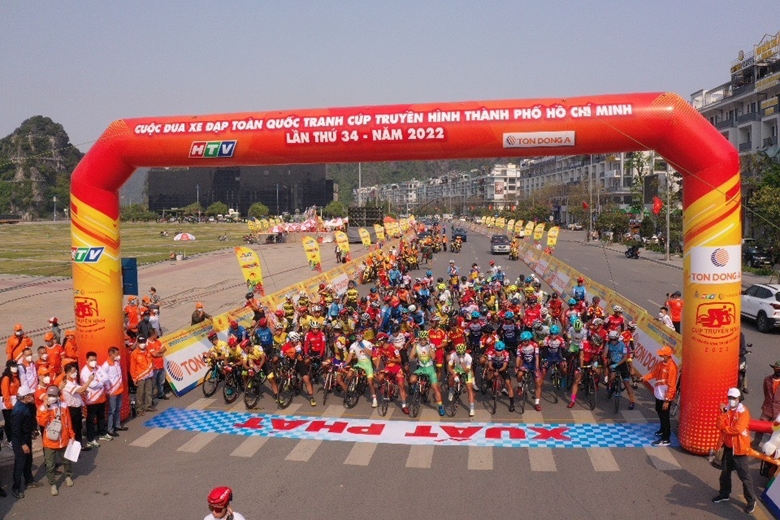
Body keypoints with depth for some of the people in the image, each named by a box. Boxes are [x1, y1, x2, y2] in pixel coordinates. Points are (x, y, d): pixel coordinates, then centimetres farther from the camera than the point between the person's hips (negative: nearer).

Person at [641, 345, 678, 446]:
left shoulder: (672, 367, -25)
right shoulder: (661, 363, 3)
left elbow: (672, 386, -24)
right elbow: (653, 372, 11)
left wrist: (667, 400, -22)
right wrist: (645, 378, -10)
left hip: (665, 397, -9)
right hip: (658, 394, 9)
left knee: (664, 416, -1)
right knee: (659, 412, 26)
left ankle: (665, 439, 8)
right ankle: (663, 429, 48)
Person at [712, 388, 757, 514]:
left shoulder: (743, 411, -17)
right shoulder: (726, 409, 2)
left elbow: (738, 429, -27)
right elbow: (720, 426, -7)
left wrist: (725, 428, -12)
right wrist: (723, 413, -18)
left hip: (739, 449, -6)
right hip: (728, 447, 7)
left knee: (744, 476, 1)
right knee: (725, 473, 19)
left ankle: (751, 500, 14)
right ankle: (724, 494, 36)